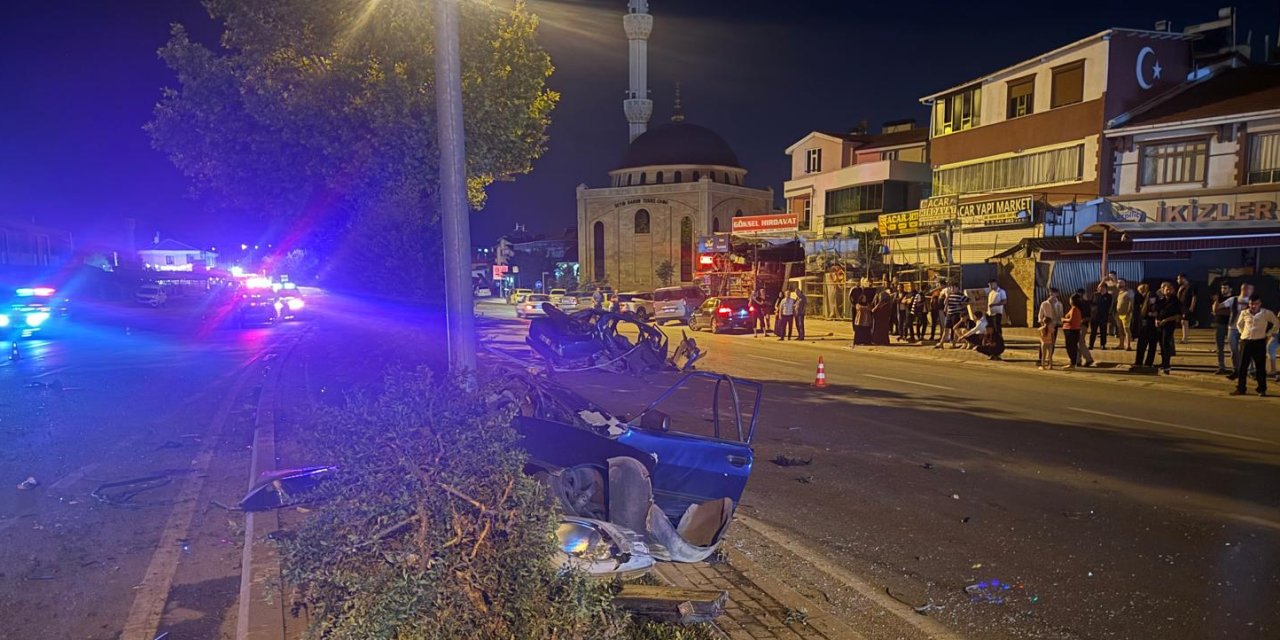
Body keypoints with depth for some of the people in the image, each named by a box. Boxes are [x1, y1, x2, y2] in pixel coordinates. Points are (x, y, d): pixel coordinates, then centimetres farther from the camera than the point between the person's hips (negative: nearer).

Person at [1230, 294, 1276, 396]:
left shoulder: (1267, 313, -3)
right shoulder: (1244, 313, 3)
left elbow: (1275, 324, 9)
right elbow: (1239, 324, 21)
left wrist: (1268, 334, 6)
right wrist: (1242, 332, 10)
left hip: (1259, 342, -2)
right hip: (1245, 342, 2)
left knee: (1260, 367, 3)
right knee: (1242, 366, 3)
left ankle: (1262, 390, 13)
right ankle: (1240, 389, 10)